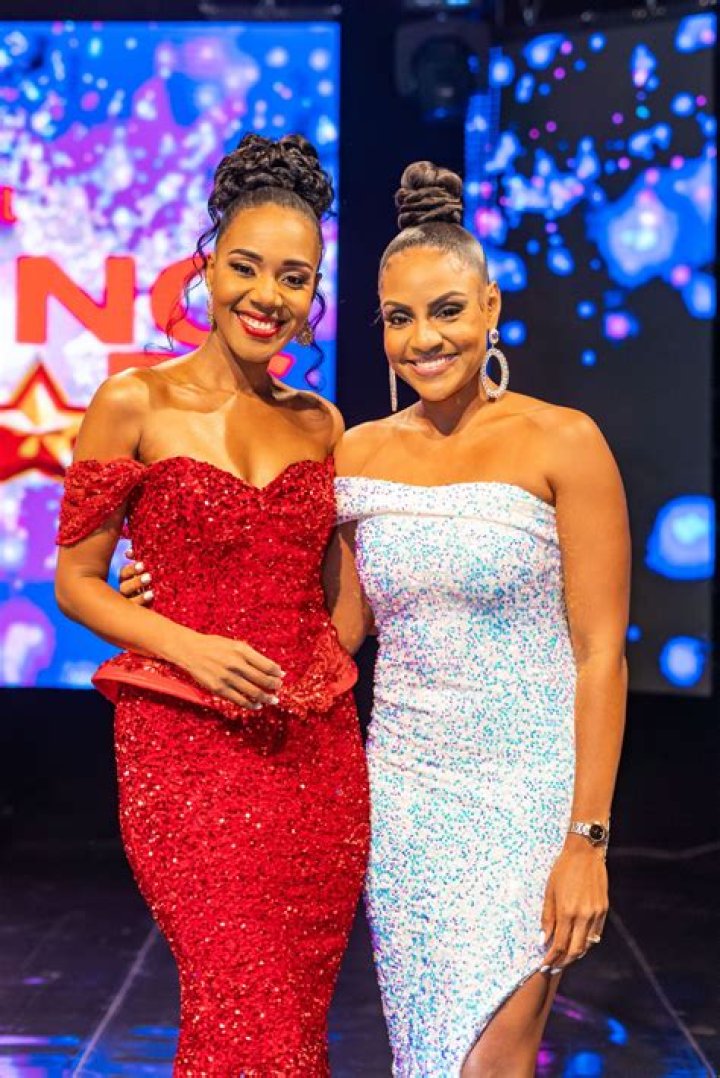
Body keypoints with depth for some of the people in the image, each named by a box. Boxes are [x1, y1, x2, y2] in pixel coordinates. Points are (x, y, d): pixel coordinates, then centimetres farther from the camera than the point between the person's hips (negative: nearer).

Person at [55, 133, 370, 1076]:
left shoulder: (320, 423, 10)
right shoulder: (136, 405, -3)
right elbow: (76, 581, -1)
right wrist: (190, 647, -14)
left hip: (316, 748, 5)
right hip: (188, 745, -4)